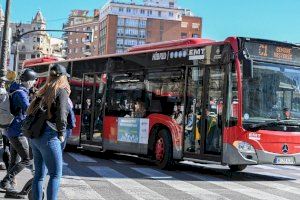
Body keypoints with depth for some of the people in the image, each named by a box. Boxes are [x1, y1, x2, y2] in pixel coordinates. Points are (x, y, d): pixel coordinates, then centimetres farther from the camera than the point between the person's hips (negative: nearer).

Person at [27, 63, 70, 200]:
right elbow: (61, 116, -16)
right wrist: (61, 134, -3)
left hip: (35, 136, 7)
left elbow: (30, 111, 15)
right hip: (49, 137, -7)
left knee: (39, 174, 13)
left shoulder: (43, 91, 13)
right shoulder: (61, 91, -7)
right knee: (56, 174, -1)